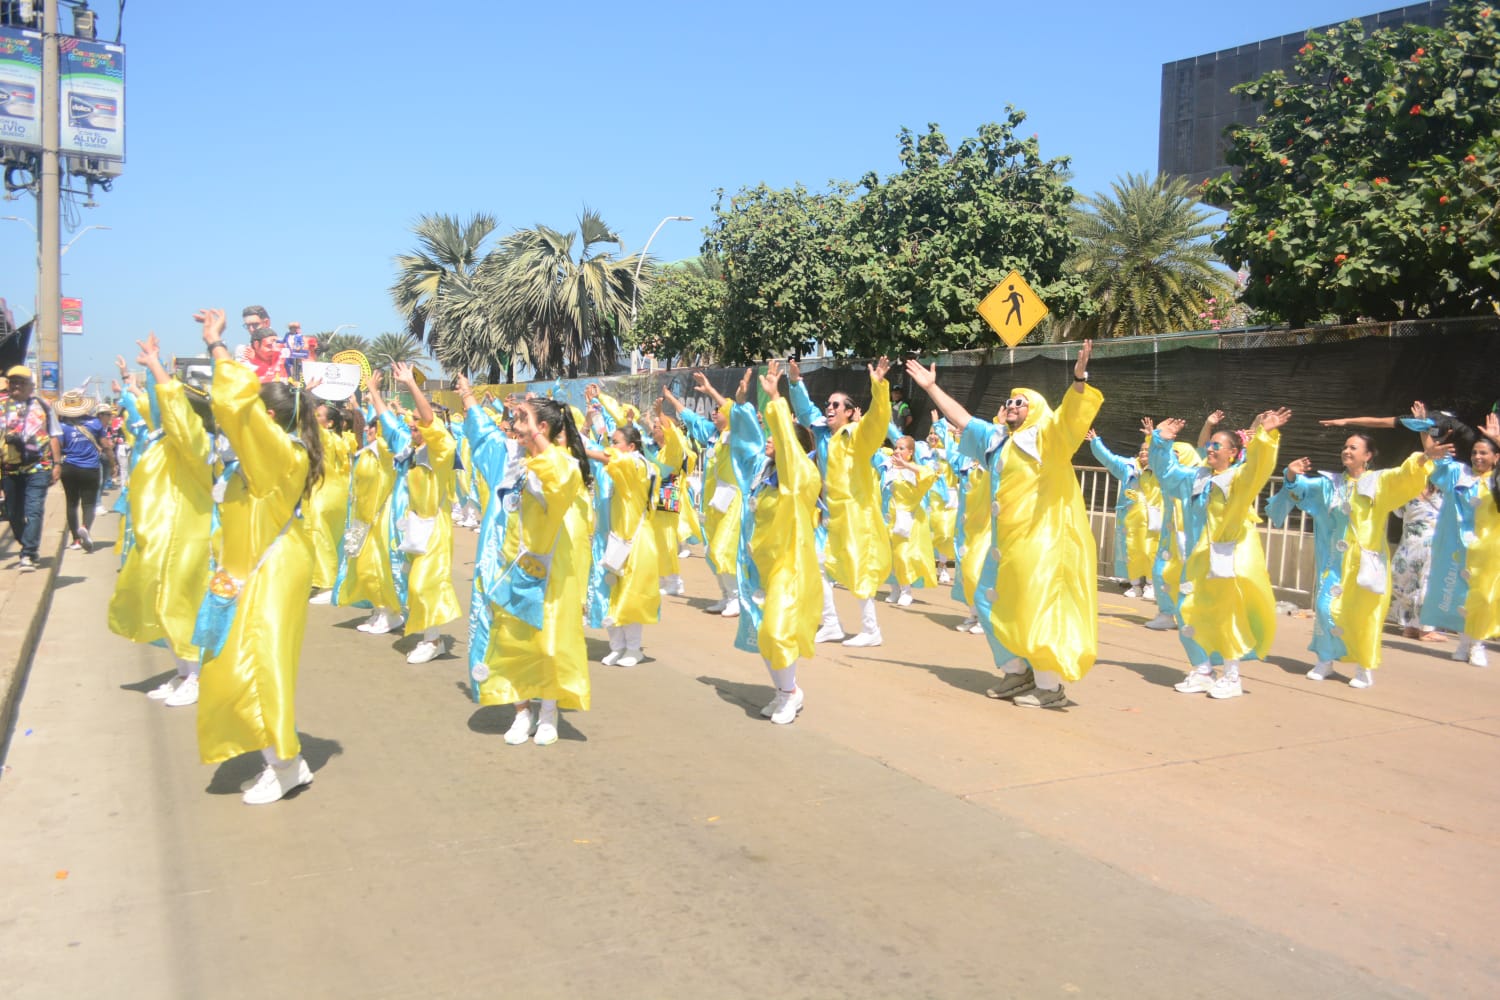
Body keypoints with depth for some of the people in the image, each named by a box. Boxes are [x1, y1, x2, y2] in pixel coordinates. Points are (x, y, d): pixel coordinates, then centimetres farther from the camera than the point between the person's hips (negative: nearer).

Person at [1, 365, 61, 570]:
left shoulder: (42, 406, 8)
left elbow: (54, 436, 8)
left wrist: (57, 463, 3)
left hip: (38, 468, -3)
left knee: (33, 511, -11)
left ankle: (28, 555, -13)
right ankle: (30, 550, 25)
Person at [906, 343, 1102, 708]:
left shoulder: (1046, 437, -6)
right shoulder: (996, 438, 15)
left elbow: (1070, 414, -23)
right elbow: (960, 418, 22)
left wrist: (1079, 380, -40)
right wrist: (932, 387, 20)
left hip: (1039, 540, -8)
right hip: (1006, 540, 9)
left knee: (1037, 609, -6)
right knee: (992, 603, 13)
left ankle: (1050, 687, 3)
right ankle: (1017, 673, 25)